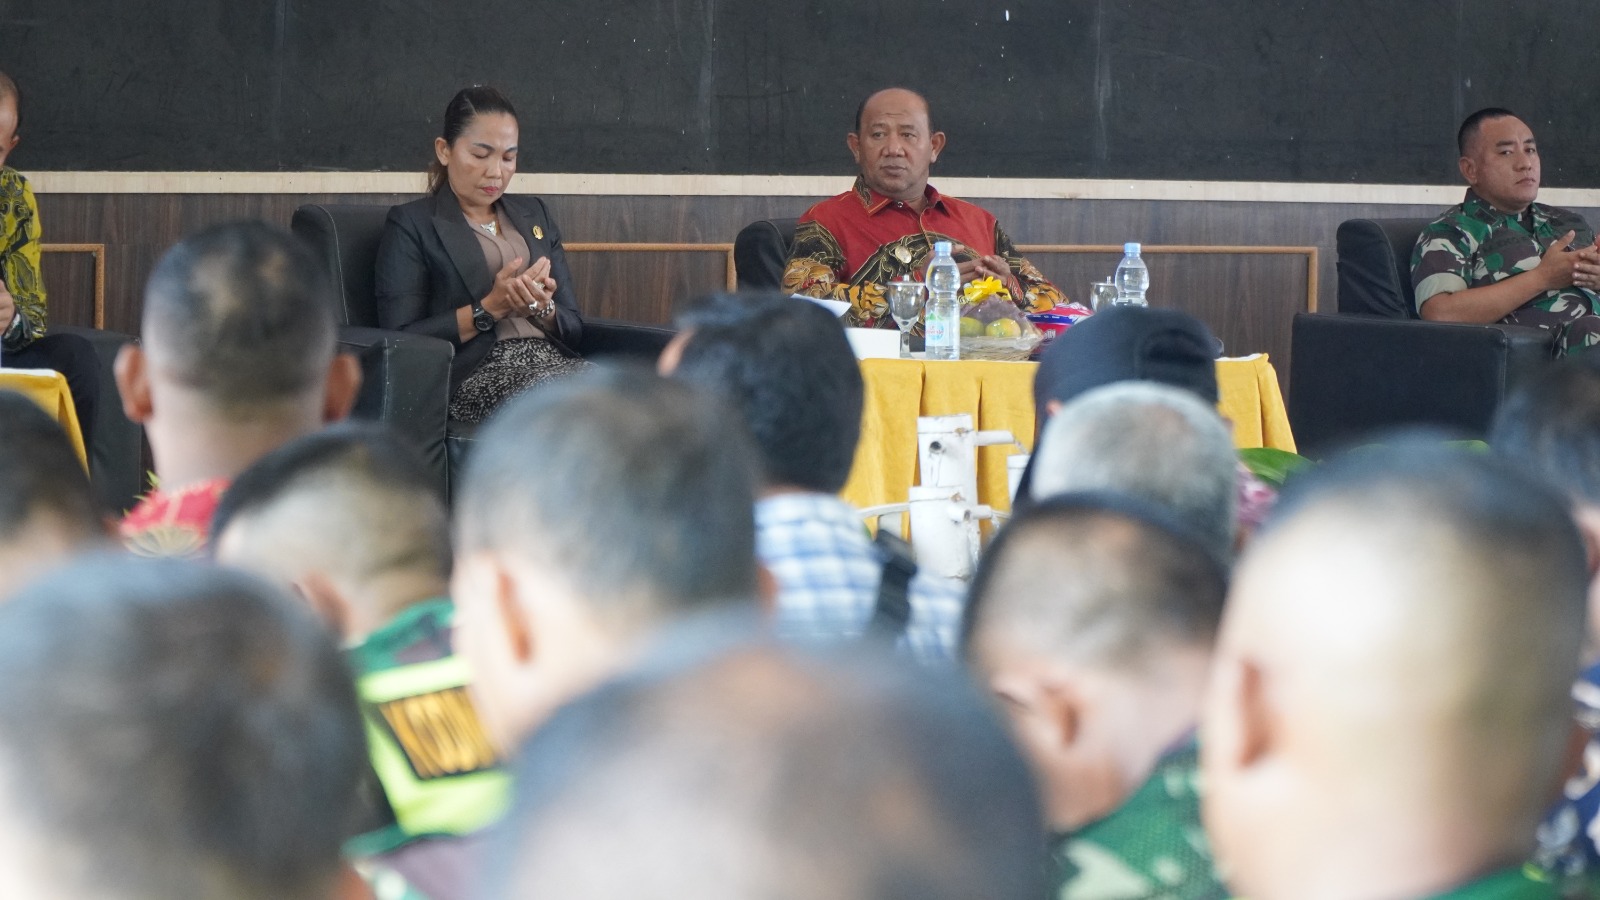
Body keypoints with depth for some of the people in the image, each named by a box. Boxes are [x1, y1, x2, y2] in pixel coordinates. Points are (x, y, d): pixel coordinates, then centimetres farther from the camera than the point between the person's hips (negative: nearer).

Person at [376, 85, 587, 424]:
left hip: (553, 361, 6)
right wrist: (491, 309, -11)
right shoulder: (411, 224, 7)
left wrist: (542, 308, -3)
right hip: (473, 375, -6)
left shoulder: (534, 214, 23)